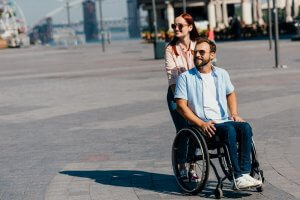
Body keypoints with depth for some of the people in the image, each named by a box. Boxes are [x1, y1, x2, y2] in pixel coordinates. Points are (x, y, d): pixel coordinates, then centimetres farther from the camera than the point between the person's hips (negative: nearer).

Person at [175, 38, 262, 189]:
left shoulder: (222, 74, 16)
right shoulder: (185, 77, 3)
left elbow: (230, 94, 33)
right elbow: (181, 106, -3)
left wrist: (234, 114, 13)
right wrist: (201, 123, -15)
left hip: (223, 121, 4)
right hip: (202, 125, -4)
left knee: (245, 127, -27)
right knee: (229, 129, -33)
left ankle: (245, 173, -33)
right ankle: (238, 177, -36)